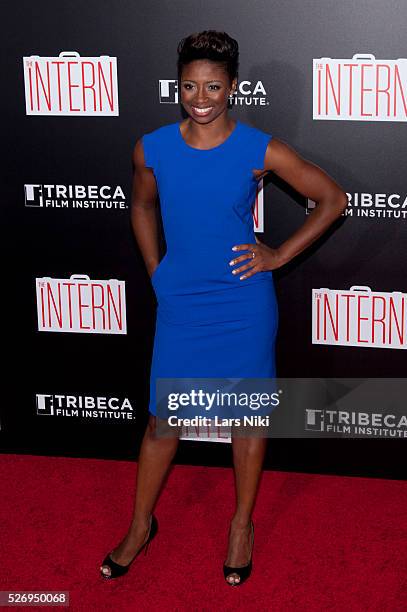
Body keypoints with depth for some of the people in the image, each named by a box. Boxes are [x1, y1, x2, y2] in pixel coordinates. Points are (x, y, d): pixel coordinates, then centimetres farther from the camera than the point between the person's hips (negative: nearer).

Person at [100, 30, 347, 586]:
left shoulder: (260, 150, -13)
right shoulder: (153, 149, -5)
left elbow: (333, 199, -4)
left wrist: (280, 256, -6)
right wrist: (155, 270, 8)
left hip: (244, 304, -1)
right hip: (180, 304, 2)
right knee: (162, 417, 9)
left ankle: (242, 525, 31)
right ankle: (141, 525, 29)